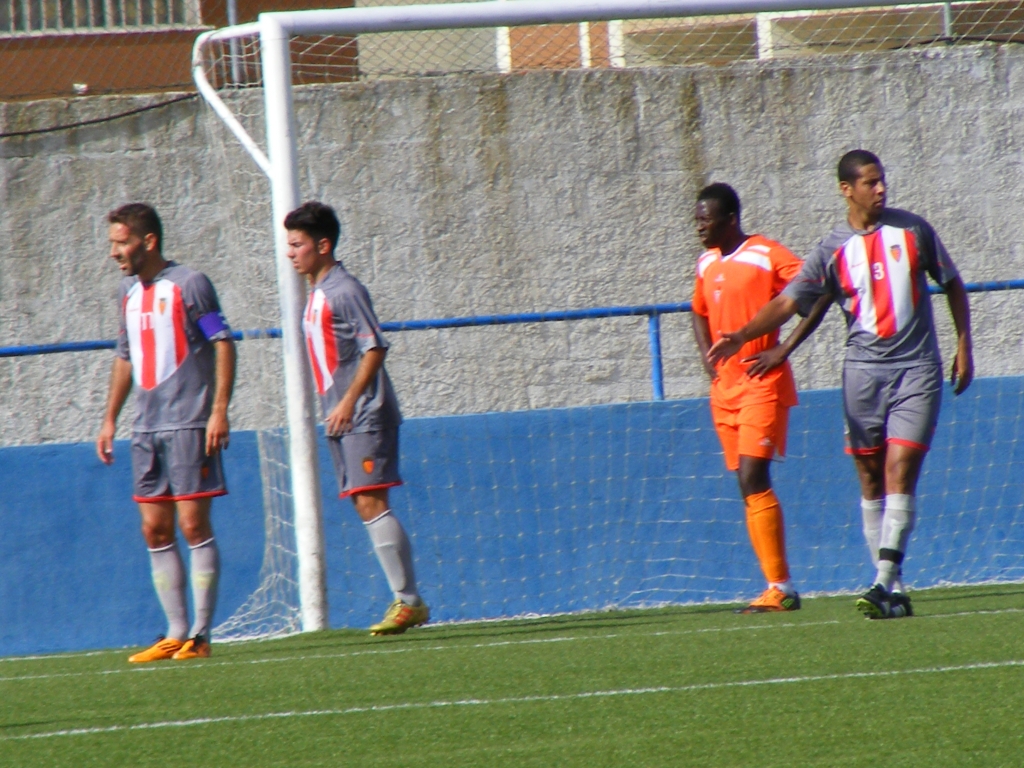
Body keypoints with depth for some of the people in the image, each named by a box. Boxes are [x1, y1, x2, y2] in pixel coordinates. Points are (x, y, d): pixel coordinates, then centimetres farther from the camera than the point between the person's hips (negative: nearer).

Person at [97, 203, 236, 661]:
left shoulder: (188, 284, -5)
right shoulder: (128, 292, 15)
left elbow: (223, 344, -8)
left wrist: (219, 410, -15)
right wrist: (110, 420, 20)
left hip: (189, 424, -7)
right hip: (147, 429, 7)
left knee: (194, 525, -7)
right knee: (155, 530, 5)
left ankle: (200, 635, -4)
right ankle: (176, 632, 10)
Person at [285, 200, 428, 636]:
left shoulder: (344, 291, -11)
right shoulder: (315, 294, 16)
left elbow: (375, 347, -18)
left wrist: (349, 401, -24)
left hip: (363, 415, -9)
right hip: (340, 419, 9)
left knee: (370, 503, -13)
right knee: (365, 507, 6)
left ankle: (408, 601, -12)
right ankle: (406, 602, 7)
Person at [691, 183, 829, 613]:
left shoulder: (767, 256, -9)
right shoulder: (707, 264, 13)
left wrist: (784, 349, -15)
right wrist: (706, 354, 14)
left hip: (763, 384, -8)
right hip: (725, 388, 8)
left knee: (753, 479, -16)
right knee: (748, 486, 5)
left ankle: (780, 588, -15)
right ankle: (778, 589, 8)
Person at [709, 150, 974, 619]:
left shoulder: (913, 230, 3)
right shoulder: (832, 250, -1)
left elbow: (953, 285, 14)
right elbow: (788, 302, -8)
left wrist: (963, 346, 9)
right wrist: (741, 336, -23)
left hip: (917, 370, -1)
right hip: (863, 371, 1)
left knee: (900, 471, -13)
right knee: (871, 479, 3)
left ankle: (886, 584, -19)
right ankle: (892, 590, 10)